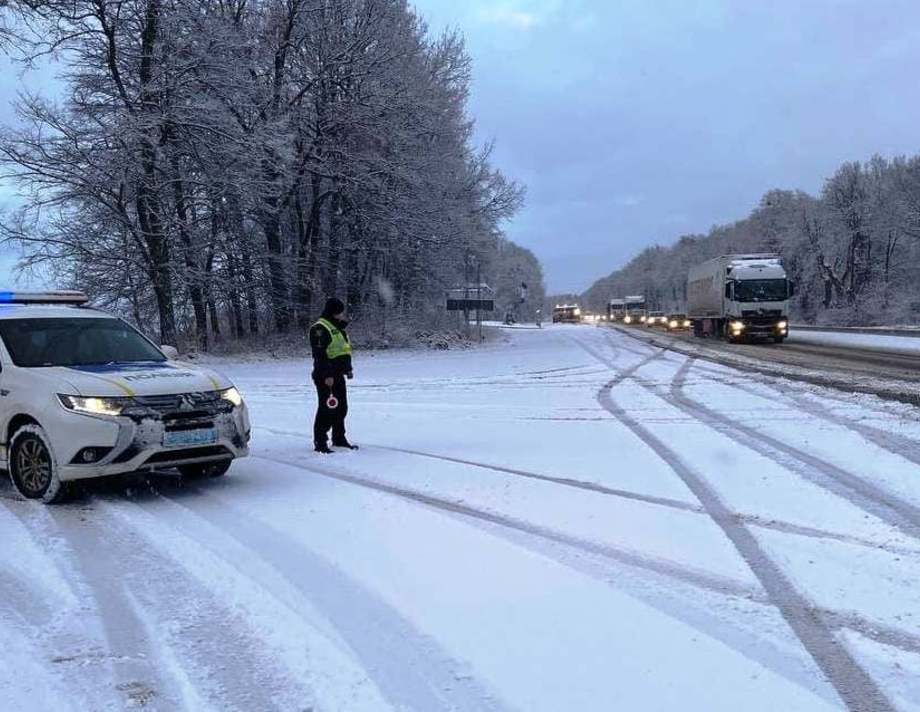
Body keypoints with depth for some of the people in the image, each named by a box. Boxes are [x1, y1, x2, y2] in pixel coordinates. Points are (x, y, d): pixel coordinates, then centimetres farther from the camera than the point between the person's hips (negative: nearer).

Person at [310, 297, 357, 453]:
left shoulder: (338, 327, 17)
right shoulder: (320, 329, -14)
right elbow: (320, 354, -21)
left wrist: (348, 369, 23)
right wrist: (327, 375, -24)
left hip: (338, 375, 10)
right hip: (325, 377, -10)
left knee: (341, 408, 14)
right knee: (326, 409, -7)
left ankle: (339, 439, 26)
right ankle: (320, 442, -1)